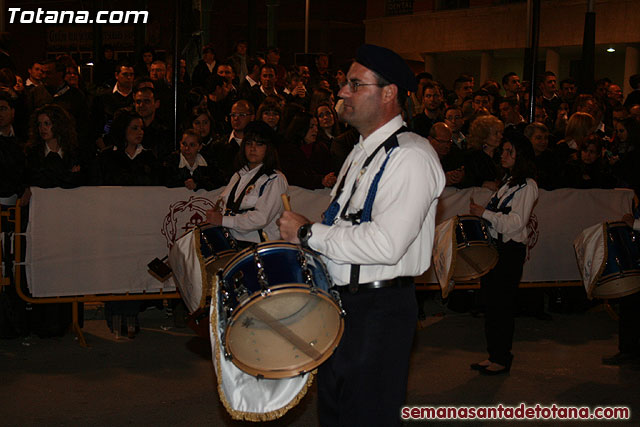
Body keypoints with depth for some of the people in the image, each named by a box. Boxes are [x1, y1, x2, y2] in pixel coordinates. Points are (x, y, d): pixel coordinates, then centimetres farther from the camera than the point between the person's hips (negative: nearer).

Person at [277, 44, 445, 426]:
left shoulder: (412, 156, -17)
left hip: (381, 309, -9)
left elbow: (386, 244, -28)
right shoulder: (361, 153, 14)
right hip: (342, 301, 9)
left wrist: (308, 232, -19)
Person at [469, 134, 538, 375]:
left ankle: (502, 359, 6)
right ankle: (493, 355, 18)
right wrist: (479, 214, 10)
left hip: (510, 251, -8)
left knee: (502, 304, -4)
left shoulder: (527, 186, -10)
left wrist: (484, 213, -19)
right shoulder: (508, 182, 17)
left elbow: (516, 222, -18)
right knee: (491, 302, 9)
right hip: (494, 247, 8)